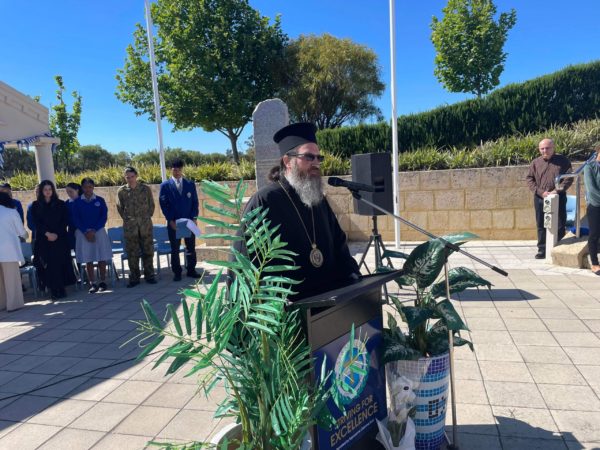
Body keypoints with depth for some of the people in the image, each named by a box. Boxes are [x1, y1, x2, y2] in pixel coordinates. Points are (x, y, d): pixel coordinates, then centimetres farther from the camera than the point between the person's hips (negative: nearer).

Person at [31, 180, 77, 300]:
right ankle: (53, 290, 0)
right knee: (48, 265, -3)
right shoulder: (36, 205, 7)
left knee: (60, 263, -3)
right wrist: (47, 234, -13)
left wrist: (56, 234, -10)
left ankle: (61, 290, 3)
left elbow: (65, 221, 2)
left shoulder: (60, 204, 7)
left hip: (60, 239, 0)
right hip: (43, 239, 0)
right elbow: (37, 223, 0)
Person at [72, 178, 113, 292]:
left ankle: (103, 282, 12)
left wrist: (94, 230, -12)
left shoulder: (100, 200, 2)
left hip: (99, 232, 0)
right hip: (83, 233, 0)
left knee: (102, 259, 2)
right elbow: (75, 219, 0)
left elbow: (104, 217, -2)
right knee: (88, 260, 3)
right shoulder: (77, 202, 3)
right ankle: (92, 284, 9)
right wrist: (86, 232, -12)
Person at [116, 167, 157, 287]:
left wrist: (148, 217, 3)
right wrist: (126, 218, 5)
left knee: (148, 250, 4)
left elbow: (152, 205, 8)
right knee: (132, 253, 4)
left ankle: (149, 275, 15)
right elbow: (120, 208, 12)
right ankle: (134, 278, 12)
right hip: (130, 225, 0)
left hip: (145, 224, 0)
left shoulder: (145, 189, 2)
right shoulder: (121, 191, 3)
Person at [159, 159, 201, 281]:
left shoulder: (190, 184, 9)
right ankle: (177, 272, 14)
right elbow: (163, 204, -2)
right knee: (175, 249, 5)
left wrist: (194, 218, -4)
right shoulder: (165, 185, 3)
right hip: (173, 223, -2)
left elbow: (195, 202, 7)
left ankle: (191, 270, 18)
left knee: (191, 247, 7)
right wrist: (171, 220, -10)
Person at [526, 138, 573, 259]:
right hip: (540, 198, 2)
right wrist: (540, 192, -10)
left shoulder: (563, 161, 1)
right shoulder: (536, 162, 7)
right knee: (541, 225, 7)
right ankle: (542, 249, 15)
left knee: (560, 225, 3)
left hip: (558, 198, -2)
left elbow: (569, 177, -2)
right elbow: (529, 179, 3)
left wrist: (557, 190, -15)